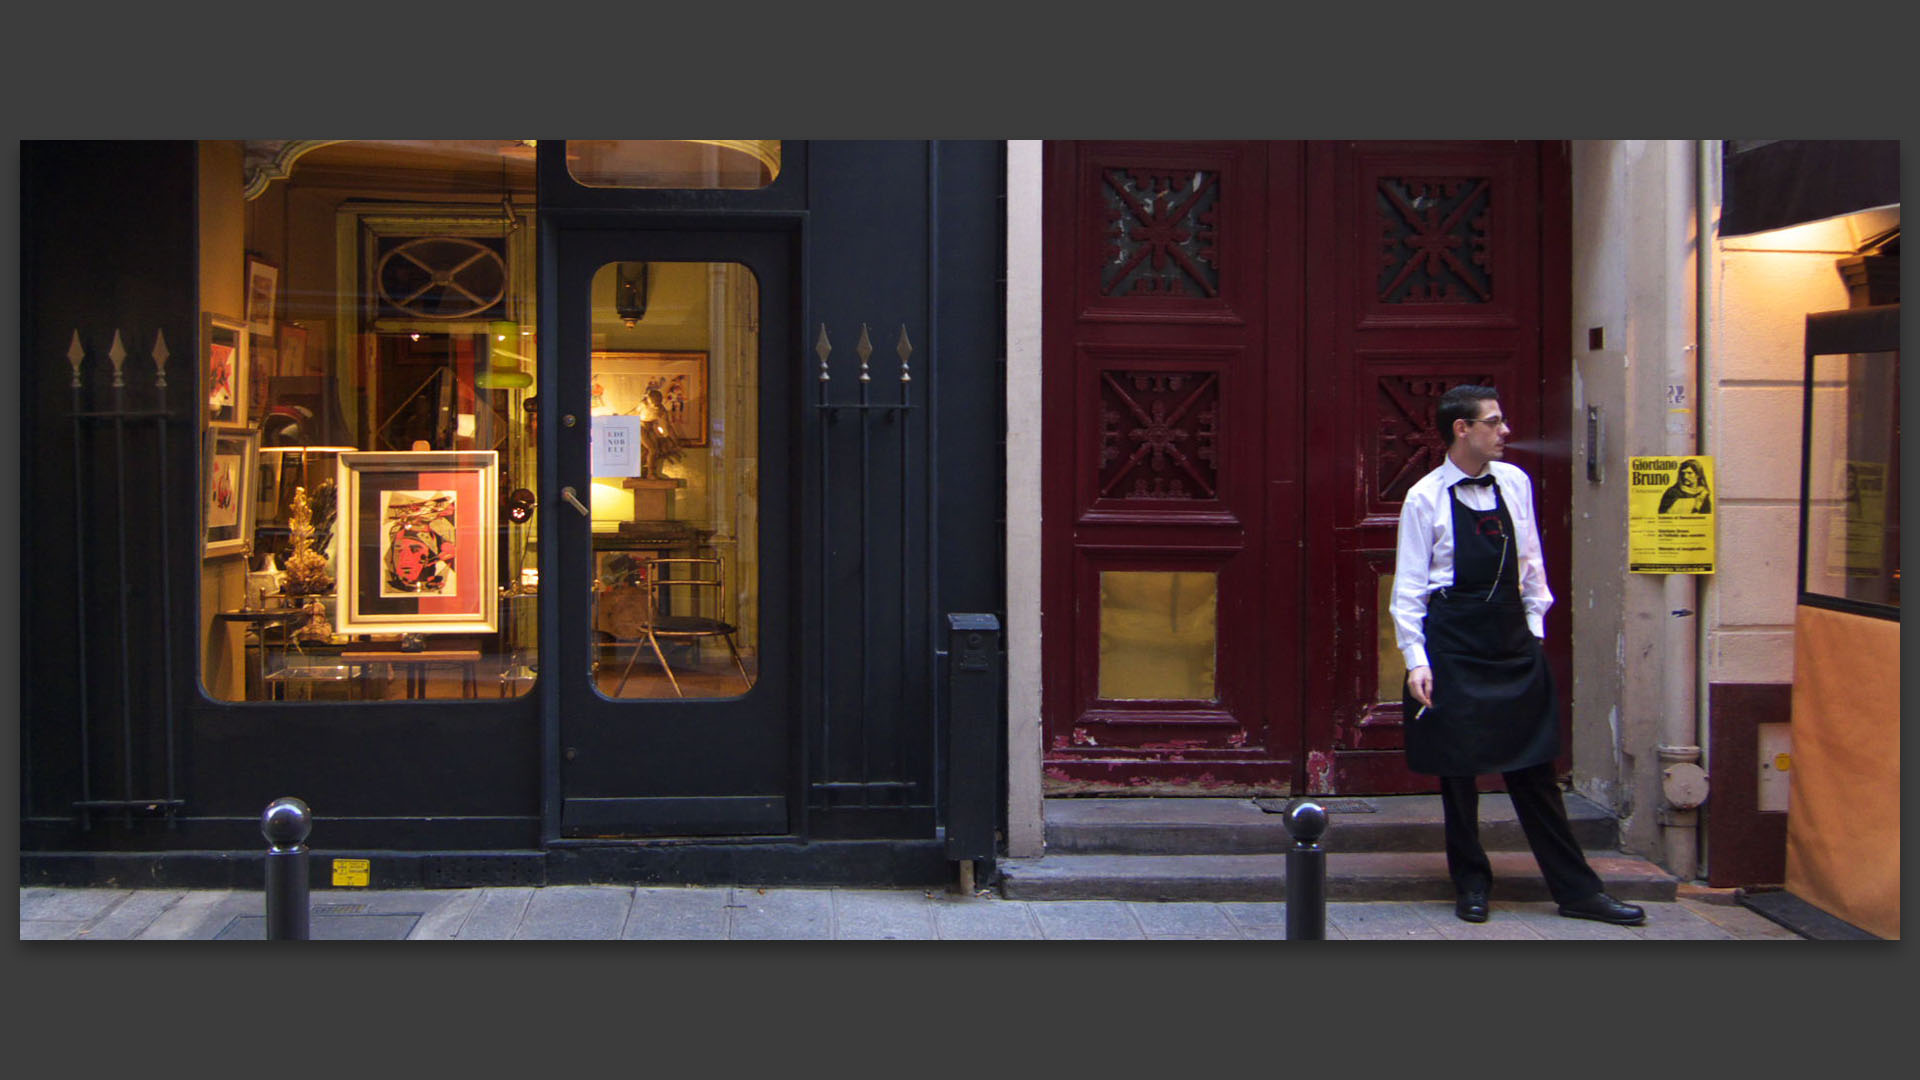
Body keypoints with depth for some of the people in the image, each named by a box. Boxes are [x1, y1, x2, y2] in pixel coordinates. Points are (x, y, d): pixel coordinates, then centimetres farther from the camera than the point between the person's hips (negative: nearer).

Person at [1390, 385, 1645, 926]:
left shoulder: (1515, 483, 6)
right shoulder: (1425, 499, -6)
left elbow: (1530, 564, 16)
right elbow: (1408, 590, -5)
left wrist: (1535, 628, 10)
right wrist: (1416, 661, -11)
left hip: (1512, 639, 4)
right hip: (1453, 645, -4)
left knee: (1534, 769, 7)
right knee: (1457, 770, 5)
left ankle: (1577, 890, 11)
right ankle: (1471, 885, 20)